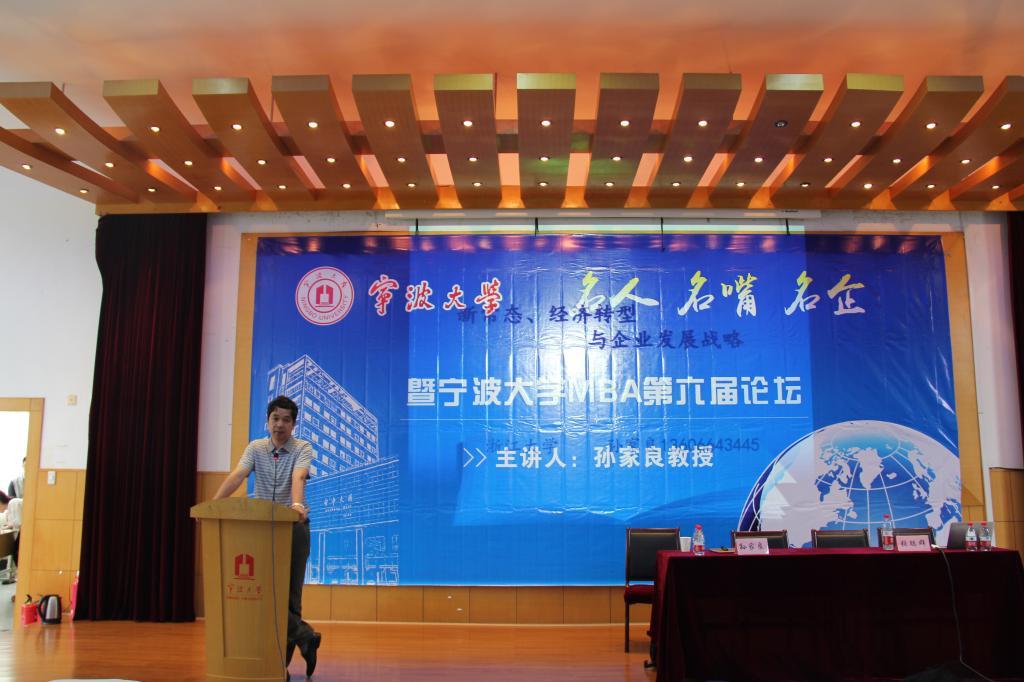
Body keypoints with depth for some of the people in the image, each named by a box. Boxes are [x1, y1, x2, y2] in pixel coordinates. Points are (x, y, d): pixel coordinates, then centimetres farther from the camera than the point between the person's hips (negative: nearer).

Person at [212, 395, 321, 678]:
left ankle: (282, 662, 11)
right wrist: (213, 503, -30)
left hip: (293, 527, -3)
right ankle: (305, 636, 9)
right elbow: (237, 476, -13)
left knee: (288, 593, -1)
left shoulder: (303, 449, -7)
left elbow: (298, 478, -26)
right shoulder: (255, 447, 2)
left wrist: (297, 504, -47)